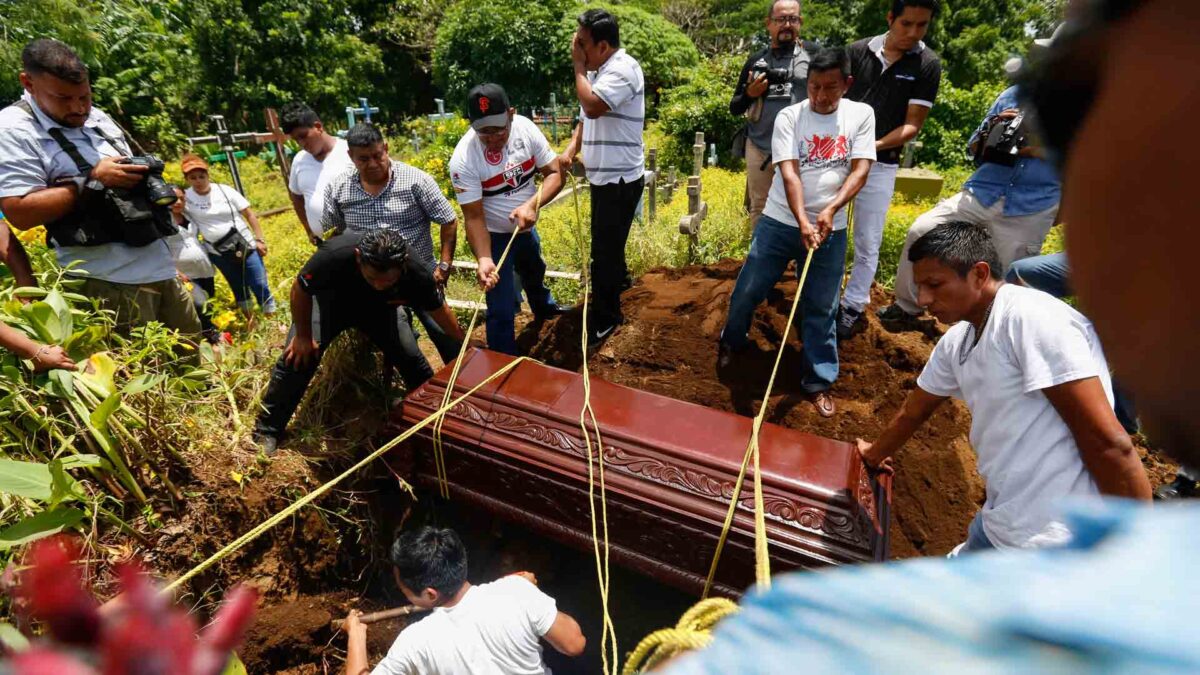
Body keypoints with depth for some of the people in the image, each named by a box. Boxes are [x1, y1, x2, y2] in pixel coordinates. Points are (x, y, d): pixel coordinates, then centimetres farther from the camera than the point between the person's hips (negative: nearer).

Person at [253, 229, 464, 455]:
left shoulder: (416, 272, -37)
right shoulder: (336, 255, -43)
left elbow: (439, 310, -15)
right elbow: (300, 290, -22)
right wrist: (303, 335, -12)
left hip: (378, 307, 2)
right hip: (330, 298, -1)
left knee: (411, 357, -6)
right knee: (298, 358, -14)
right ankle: (266, 432, 4)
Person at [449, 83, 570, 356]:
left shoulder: (525, 128, -18)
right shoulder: (463, 159, -30)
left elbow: (555, 173, -16)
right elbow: (474, 217, -26)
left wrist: (532, 205, -34)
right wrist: (484, 259, -40)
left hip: (526, 228, 6)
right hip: (493, 236, -5)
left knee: (535, 272, 33)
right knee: (502, 309, -5)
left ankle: (544, 308, 65)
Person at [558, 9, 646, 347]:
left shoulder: (623, 68, -16)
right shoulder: (599, 71, 13)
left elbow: (592, 106, -29)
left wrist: (579, 67, -14)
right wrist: (571, 147, -1)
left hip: (620, 179, -9)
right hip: (603, 176, 9)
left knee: (604, 250, -4)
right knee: (607, 242, 25)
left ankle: (604, 319, 8)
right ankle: (619, 277, 50)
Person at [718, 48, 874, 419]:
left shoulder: (861, 114, 2)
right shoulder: (789, 116, -4)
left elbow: (860, 170, -6)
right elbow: (789, 173, -14)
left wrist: (830, 209, -22)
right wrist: (802, 222, -27)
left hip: (831, 229, 1)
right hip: (780, 222, -1)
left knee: (821, 308, 6)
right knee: (748, 290, 5)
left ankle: (819, 381, 19)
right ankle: (732, 342, 35)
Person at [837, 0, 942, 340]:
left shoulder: (927, 64, -2)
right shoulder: (858, 51, 1)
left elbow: (912, 125, -5)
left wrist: (874, 146, -21)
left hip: (880, 165, -1)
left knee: (867, 243, 3)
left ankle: (852, 308, 16)